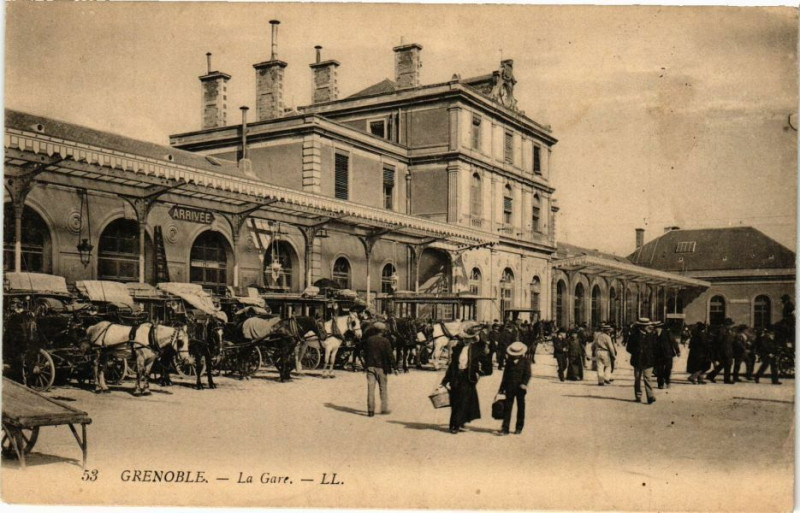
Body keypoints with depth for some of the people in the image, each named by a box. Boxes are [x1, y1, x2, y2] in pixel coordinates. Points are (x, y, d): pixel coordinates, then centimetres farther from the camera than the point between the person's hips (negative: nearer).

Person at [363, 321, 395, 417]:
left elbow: (365, 354, 11)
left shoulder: (368, 340, 4)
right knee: (383, 388, 9)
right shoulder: (385, 341, -9)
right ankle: (384, 408, 13)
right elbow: (389, 355, -10)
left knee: (370, 388, 2)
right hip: (381, 367, -3)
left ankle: (370, 410, 0)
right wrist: (393, 365, -2)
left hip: (370, 366, 3)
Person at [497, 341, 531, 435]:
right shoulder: (509, 361, 9)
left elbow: (527, 374, -5)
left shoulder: (525, 362, 0)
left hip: (520, 389, -2)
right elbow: (505, 375, 13)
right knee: (507, 407, -3)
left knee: (520, 407, 8)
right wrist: (501, 388, 11)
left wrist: (524, 384, -22)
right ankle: (505, 428, -4)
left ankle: (519, 428, 20)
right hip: (509, 388, 2)